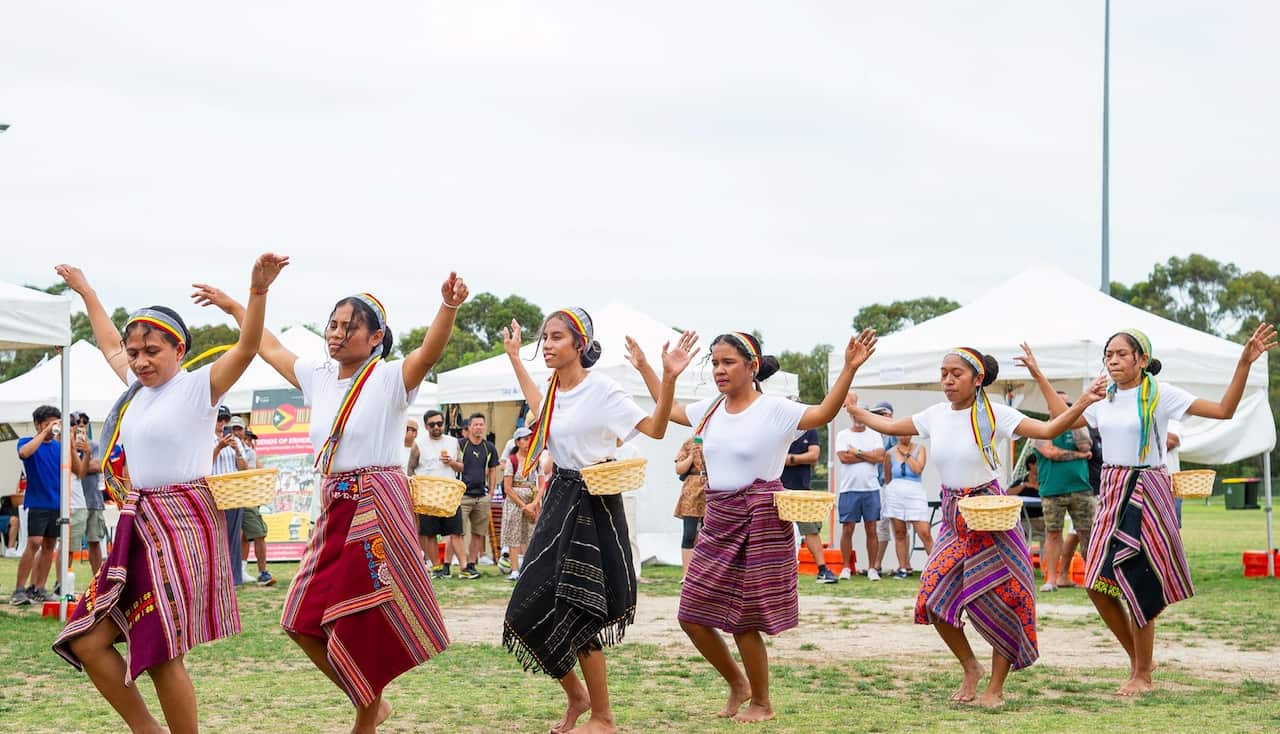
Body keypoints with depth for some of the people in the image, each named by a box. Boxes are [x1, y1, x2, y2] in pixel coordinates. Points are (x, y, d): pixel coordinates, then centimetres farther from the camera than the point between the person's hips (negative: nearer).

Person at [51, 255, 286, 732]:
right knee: (87, 642, 2)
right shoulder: (138, 387, 14)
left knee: (161, 653, -7)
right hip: (139, 527, 8)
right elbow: (108, 345, 33)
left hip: (183, 525, -8)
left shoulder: (199, 386, -7)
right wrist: (85, 292, 43)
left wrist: (258, 290, -37)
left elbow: (246, 348, -22)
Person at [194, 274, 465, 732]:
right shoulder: (318, 376, 10)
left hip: (378, 506, -7)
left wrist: (449, 306, -47)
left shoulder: (391, 380, -9)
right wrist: (233, 307, 34)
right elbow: (270, 348, 27)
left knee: (363, 625, -4)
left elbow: (430, 350, -29)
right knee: (305, 622, 7)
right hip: (334, 508, 7)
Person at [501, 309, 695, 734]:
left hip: (593, 503, -7)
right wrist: (514, 358, 35)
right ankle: (576, 697, 24)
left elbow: (655, 429, -17)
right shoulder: (555, 389, 7)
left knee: (576, 614, -7)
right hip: (559, 499, 7)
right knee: (532, 608, 5)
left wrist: (668, 379, -30)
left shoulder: (600, 388, -13)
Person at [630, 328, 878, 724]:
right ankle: (737, 684, 27)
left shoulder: (774, 410, -12)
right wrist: (644, 368, 28)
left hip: (760, 519, -7)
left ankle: (762, 703, 18)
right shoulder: (711, 409, 8)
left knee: (744, 623, -3)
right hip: (718, 519, 7)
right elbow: (669, 410, 26)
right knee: (693, 616, 6)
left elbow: (823, 413, -27)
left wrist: (849, 369, -40)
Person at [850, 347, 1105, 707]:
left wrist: (1083, 402, -31)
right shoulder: (935, 415, 2)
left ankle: (996, 687, 12)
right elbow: (889, 426, 16)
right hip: (952, 518, 5)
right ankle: (970, 667, 19)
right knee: (933, 599, -5)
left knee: (1000, 600, -3)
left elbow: (1048, 430, -18)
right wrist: (853, 410, 15)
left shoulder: (994, 414, -12)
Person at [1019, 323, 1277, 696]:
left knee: (1138, 587, -5)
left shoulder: (1160, 394, -9)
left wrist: (1244, 364, -24)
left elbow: (1224, 410, -13)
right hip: (1111, 495, 6)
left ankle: (1143, 675, 11)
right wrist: (1039, 377, 26)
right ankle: (1139, 658, 22)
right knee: (1099, 585, 2)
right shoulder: (1104, 399, 8)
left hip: (1146, 494, -6)